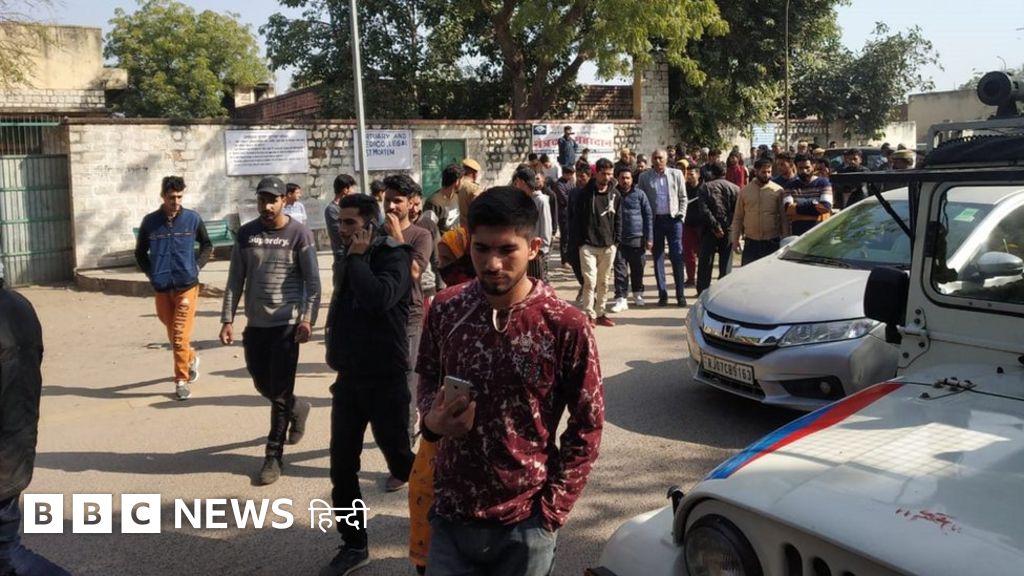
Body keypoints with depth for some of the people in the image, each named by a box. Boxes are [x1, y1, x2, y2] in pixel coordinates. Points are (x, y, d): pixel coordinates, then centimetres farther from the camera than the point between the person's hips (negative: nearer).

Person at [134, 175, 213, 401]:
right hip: (161, 288, 3)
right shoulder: (150, 221, 0)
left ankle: (181, 381, 3)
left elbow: (207, 245, 11)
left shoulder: (192, 219, -3)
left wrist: (197, 266, -1)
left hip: (187, 286, -3)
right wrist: (151, 274, 2)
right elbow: (140, 253, 13)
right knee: (172, 334, 15)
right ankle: (191, 359, 42)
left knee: (180, 336, -7)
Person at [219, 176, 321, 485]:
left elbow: (313, 282, -7)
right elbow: (235, 280, 7)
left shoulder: (299, 233, -6)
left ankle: (273, 457, 8)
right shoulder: (245, 234, 5)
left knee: (280, 392, -3)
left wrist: (307, 319, -16)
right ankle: (297, 408, 45)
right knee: (263, 385, 15)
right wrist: (227, 319, 1)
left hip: (286, 324, -5)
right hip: (255, 323, 5)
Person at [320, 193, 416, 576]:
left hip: (385, 378, -7)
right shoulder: (350, 259, 10)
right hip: (349, 377, 7)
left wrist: (357, 257, -21)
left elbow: (378, 298, -32)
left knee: (400, 460, 3)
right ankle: (354, 545, 22)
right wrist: (337, 355, 16)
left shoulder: (393, 256, -13)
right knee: (342, 466, 8)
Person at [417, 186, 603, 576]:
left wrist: (552, 509, -8)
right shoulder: (445, 309, -5)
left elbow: (587, 426, -6)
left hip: (524, 525, -2)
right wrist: (432, 419, -10)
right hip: (451, 515, 2)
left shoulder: (566, 327, -14)